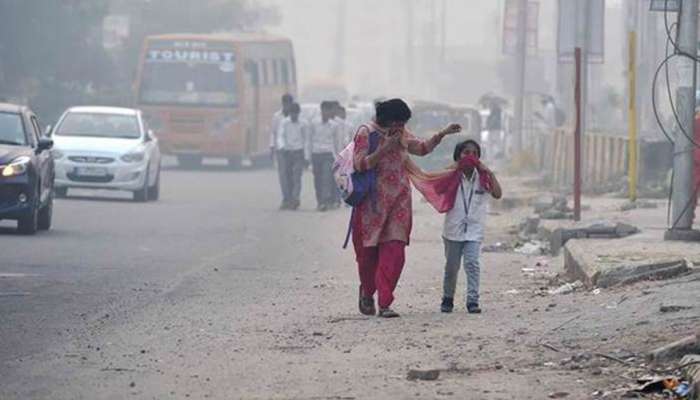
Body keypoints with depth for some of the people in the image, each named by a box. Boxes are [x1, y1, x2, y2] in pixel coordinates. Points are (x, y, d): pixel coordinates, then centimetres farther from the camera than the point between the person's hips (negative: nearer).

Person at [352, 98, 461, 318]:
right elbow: (359, 164, -16)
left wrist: (443, 134, 14)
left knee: (394, 253, -7)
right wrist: (386, 148, -22)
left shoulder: (402, 135, 11)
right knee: (368, 252, 5)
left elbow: (422, 148, 25)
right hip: (373, 203, -4)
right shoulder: (366, 133, -7)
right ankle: (367, 291, 32)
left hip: (398, 202, 4)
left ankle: (384, 304, -7)